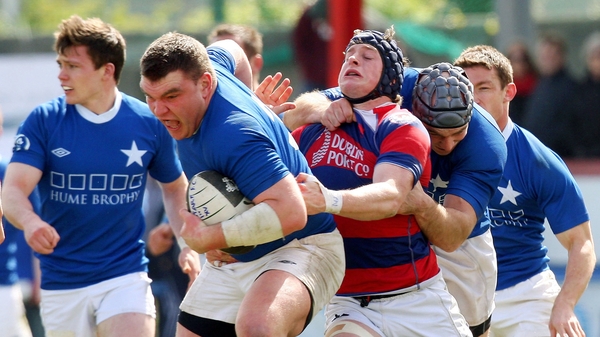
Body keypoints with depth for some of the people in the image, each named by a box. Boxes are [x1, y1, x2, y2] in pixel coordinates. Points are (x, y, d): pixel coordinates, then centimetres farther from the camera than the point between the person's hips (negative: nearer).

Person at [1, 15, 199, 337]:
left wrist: (188, 244, 1)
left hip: (125, 276, -1)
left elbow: (175, 187, 15)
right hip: (60, 284, 1)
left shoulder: (149, 124, -2)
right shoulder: (43, 121, -5)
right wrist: (30, 222, -36)